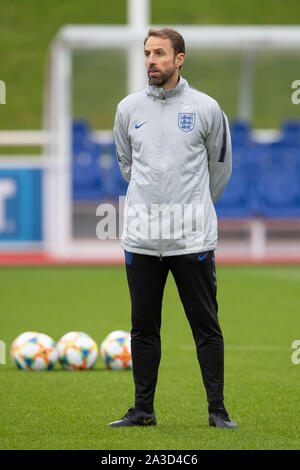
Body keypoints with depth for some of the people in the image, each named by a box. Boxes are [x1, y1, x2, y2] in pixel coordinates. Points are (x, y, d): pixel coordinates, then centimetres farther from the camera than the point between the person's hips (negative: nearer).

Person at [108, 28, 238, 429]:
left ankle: (217, 410, 5)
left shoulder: (205, 108, -1)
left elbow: (220, 167, 12)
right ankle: (143, 410, 15)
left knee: (206, 326, 0)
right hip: (142, 238, 3)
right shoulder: (129, 108, 6)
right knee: (144, 328, 7)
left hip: (193, 238, -2)